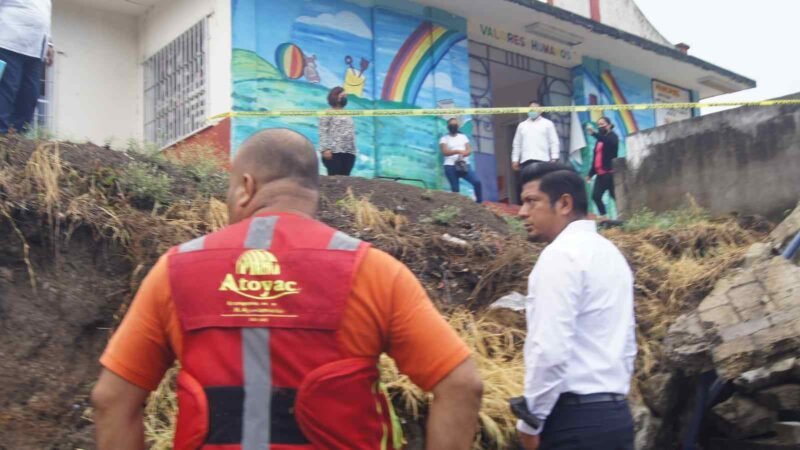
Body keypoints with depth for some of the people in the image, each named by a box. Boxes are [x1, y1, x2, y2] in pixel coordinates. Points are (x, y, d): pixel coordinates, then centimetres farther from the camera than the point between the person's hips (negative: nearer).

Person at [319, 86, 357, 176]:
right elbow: (323, 133, -6)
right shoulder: (327, 113, 2)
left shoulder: (347, 115, 23)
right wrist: (325, 149, -17)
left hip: (349, 153, 7)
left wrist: (354, 151, 16)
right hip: (334, 152, -7)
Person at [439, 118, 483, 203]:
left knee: (477, 182, -12)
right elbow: (445, 152, -11)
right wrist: (458, 151, -27)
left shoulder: (463, 136, 16)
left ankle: (479, 203, 0)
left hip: (464, 165, 3)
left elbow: (469, 150, 8)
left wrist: (465, 153, -18)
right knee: (455, 189, -1)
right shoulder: (444, 139, 4)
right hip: (451, 167, -2)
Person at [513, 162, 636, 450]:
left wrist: (530, 421, -11)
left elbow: (551, 349, -20)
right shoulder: (611, 254, 16)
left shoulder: (561, 254, -12)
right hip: (615, 413, 9)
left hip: (573, 417, -9)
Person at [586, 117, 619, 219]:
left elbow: (608, 141, -28)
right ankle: (603, 216, 7)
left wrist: (594, 133, -40)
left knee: (615, 196, -8)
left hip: (610, 173, -7)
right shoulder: (599, 140, 20)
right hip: (600, 174, 7)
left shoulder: (613, 136, -2)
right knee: (596, 196, 0)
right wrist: (591, 173, 21)